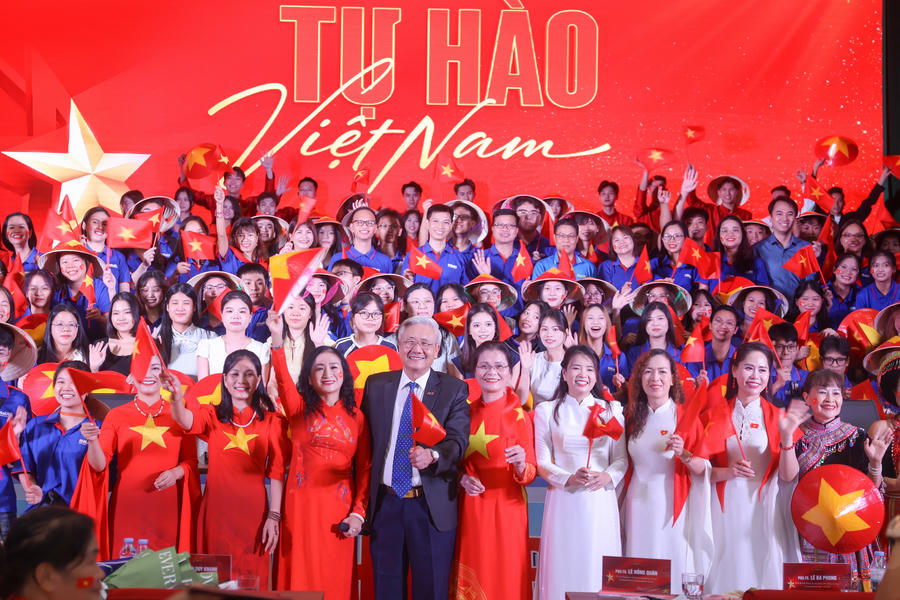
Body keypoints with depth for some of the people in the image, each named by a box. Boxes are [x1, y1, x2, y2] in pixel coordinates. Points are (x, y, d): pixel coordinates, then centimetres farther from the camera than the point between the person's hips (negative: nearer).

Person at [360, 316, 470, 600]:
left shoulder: (454, 390, 0)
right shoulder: (376, 385, 9)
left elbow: (458, 442, -11)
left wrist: (432, 456, -33)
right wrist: (362, 500, 4)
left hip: (432, 505, -2)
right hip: (385, 502, 3)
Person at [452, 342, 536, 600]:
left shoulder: (519, 416, -5)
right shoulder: (466, 412, 6)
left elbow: (530, 474, -7)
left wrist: (521, 465, -28)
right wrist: (463, 478, -5)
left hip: (505, 509, -4)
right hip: (469, 510, 4)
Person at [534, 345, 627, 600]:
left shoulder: (611, 409, 11)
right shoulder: (546, 411, 7)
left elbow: (621, 458, 8)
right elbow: (542, 463, 3)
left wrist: (607, 477, -12)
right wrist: (570, 479, -14)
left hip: (601, 500, 1)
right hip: (564, 500, -1)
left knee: (598, 568, -1)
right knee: (564, 567, -2)